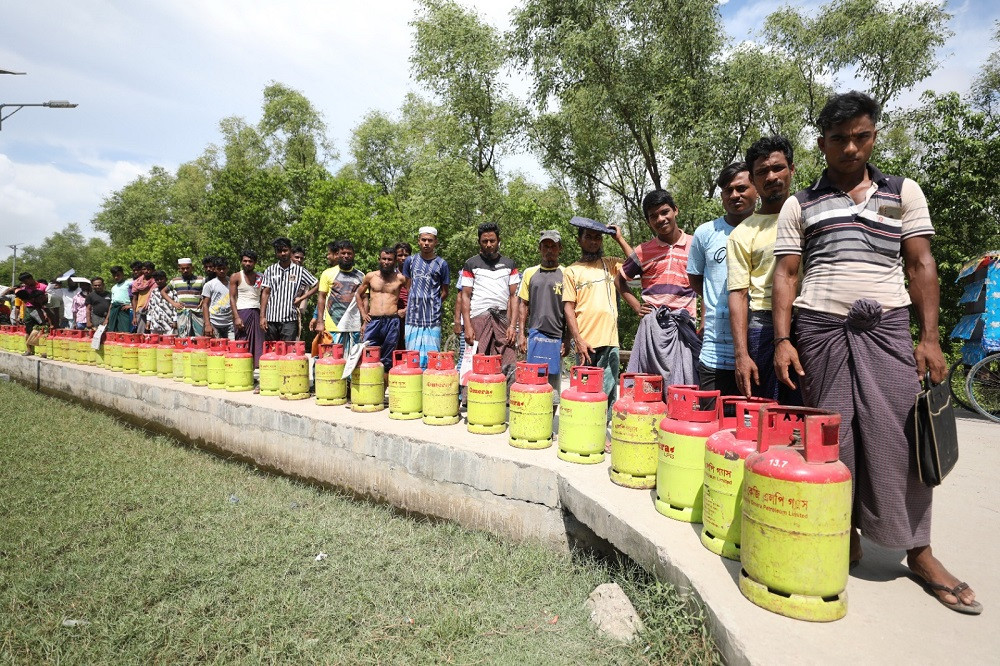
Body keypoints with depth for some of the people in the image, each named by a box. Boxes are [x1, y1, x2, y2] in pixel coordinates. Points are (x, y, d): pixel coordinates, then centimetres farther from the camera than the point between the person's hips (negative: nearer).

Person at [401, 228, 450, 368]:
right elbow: (407, 287, 17)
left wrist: (431, 304, 7)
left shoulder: (441, 264, 4)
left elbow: (444, 292, 10)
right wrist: (414, 304, 11)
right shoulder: (410, 261, 10)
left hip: (432, 320, -2)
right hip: (412, 318, 2)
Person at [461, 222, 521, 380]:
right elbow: (466, 296, 5)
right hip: (479, 319, -1)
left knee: (509, 370, -8)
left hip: (503, 319, 2)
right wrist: (467, 327, -5)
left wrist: (513, 325, -1)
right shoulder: (471, 265, 11)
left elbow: (514, 296, 11)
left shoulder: (509, 264, 15)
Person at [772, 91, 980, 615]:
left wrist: (930, 337, -3)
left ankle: (919, 552, 14)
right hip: (819, 331, 0)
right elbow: (785, 275, 3)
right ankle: (845, 535, 17)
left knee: (897, 438, -1)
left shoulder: (904, 193, 11)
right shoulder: (799, 205, 8)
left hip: (887, 329, 1)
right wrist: (782, 340, -6)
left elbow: (920, 266, 6)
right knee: (832, 438, 3)